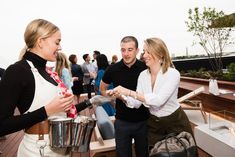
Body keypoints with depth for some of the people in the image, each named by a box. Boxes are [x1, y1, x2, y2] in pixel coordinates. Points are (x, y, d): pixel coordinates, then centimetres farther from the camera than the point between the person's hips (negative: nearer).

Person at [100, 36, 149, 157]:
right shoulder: (113, 69, -9)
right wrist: (113, 97, -3)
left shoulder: (146, 68, -11)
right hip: (122, 122, 1)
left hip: (143, 121, 0)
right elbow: (102, 89, 9)